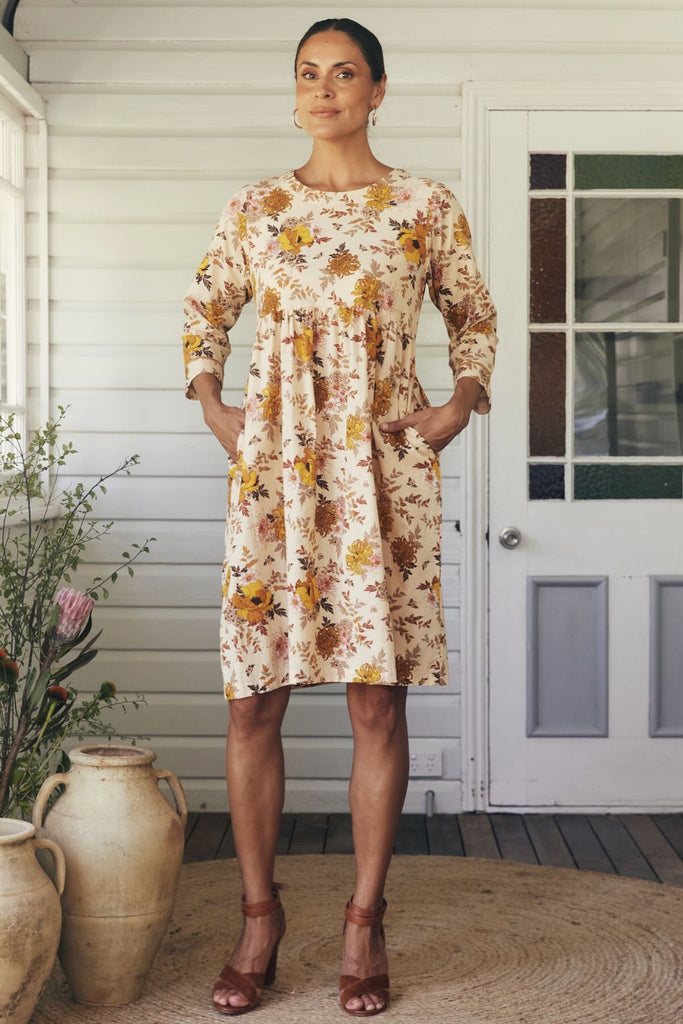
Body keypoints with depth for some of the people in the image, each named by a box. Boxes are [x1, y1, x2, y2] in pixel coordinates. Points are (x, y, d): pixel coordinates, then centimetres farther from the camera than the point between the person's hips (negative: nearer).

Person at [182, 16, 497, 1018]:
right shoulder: (254, 208, 10)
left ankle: (364, 924, 12)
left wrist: (463, 401, 2)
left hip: (385, 464, -1)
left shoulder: (427, 206, 6)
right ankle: (259, 919, 13)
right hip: (273, 462, 1)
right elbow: (205, 310, 21)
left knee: (380, 700, -1)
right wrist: (211, 405, 8)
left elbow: (475, 316, 16)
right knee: (254, 699, 0)